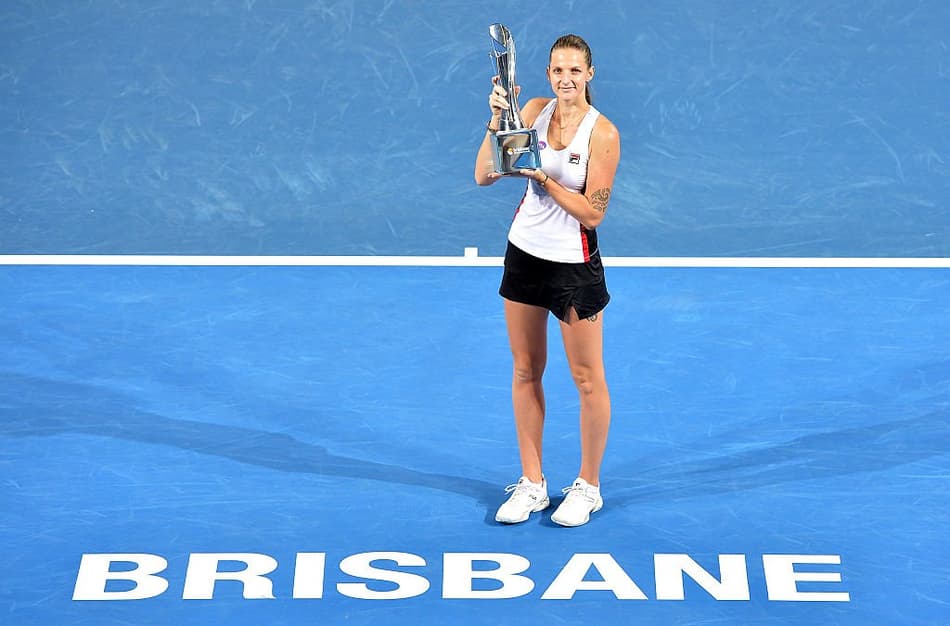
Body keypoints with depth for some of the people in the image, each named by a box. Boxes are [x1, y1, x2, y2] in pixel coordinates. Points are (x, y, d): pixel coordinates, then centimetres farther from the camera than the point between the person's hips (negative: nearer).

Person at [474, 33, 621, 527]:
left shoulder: (602, 133, -15)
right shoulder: (535, 110, -1)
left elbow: (592, 213, -16)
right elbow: (484, 176, -4)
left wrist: (541, 176, -22)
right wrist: (497, 121, -17)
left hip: (574, 262, -5)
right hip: (525, 251, 5)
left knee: (587, 377, 4)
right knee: (525, 371, 10)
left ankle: (588, 486, 20)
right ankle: (531, 484, 21)